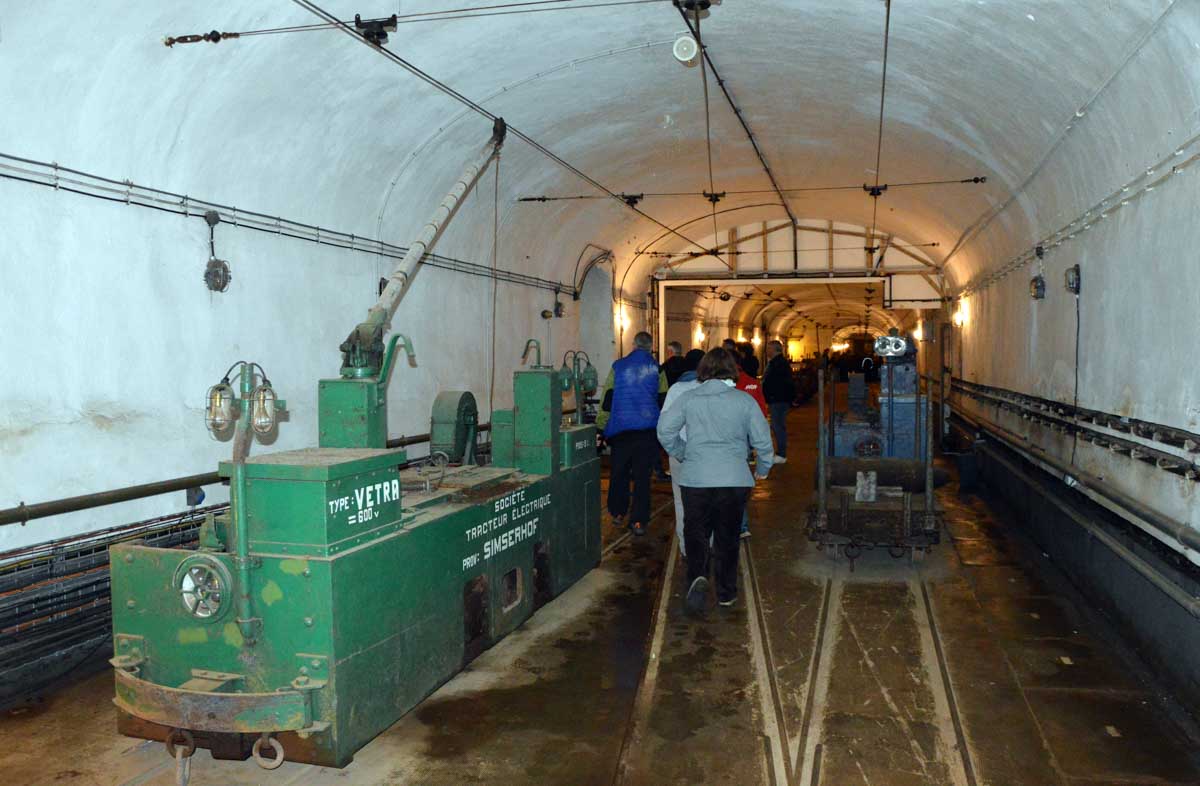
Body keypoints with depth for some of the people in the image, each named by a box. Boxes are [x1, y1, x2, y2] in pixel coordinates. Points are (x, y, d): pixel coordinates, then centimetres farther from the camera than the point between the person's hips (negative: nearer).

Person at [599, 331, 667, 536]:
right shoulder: (657, 369, -2)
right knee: (642, 475, 4)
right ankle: (639, 521, 2)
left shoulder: (618, 366, 0)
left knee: (619, 472, 15)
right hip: (648, 429, 0)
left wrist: (602, 429, 8)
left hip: (621, 429, 0)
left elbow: (606, 400, 1)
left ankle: (617, 513, 24)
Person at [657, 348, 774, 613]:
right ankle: (726, 593, 21)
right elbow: (762, 440, 2)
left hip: (695, 480, 0)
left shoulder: (689, 398, 1)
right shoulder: (745, 401, 0)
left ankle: (697, 577, -14)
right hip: (735, 481, 0)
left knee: (695, 533, 11)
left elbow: (664, 429, -1)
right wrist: (763, 468, 19)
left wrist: (682, 454, 14)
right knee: (727, 537, 13)